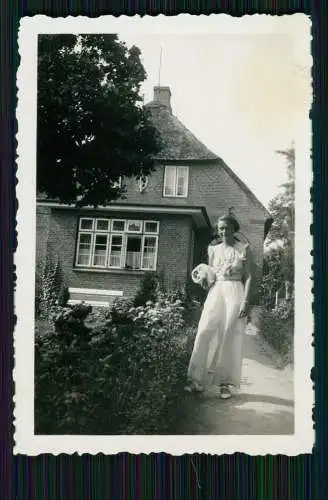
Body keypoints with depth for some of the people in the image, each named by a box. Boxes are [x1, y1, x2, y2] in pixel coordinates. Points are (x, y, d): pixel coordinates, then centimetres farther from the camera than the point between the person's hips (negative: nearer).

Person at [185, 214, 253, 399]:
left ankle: (225, 384, 7)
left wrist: (246, 301, -12)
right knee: (206, 334, -6)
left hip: (235, 293, -3)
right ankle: (198, 380, 1)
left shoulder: (244, 248, 0)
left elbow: (249, 277, -4)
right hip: (215, 293, 3)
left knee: (230, 339, -1)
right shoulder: (214, 249, 11)